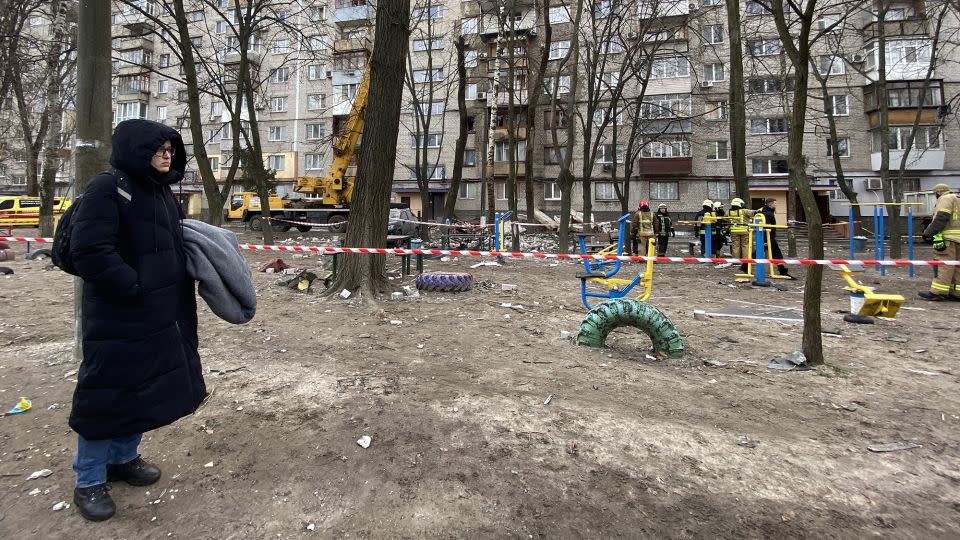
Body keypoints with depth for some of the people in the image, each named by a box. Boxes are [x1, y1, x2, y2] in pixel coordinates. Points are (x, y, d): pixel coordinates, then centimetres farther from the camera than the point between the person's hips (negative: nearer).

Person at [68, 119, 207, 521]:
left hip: (162, 316, 8)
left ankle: (123, 458, 37)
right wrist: (135, 287, -19)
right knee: (108, 393, 3)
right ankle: (89, 481, 22)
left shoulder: (162, 191, 12)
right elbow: (89, 253, -21)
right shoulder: (107, 189, -13)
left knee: (145, 389, 18)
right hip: (118, 318, -8)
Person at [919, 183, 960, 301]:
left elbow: (942, 218, -15)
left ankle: (937, 292, -13)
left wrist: (928, 233, -15)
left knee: (944, 265, -11)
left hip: (948, 237, -10)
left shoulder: (945, 198, -2)